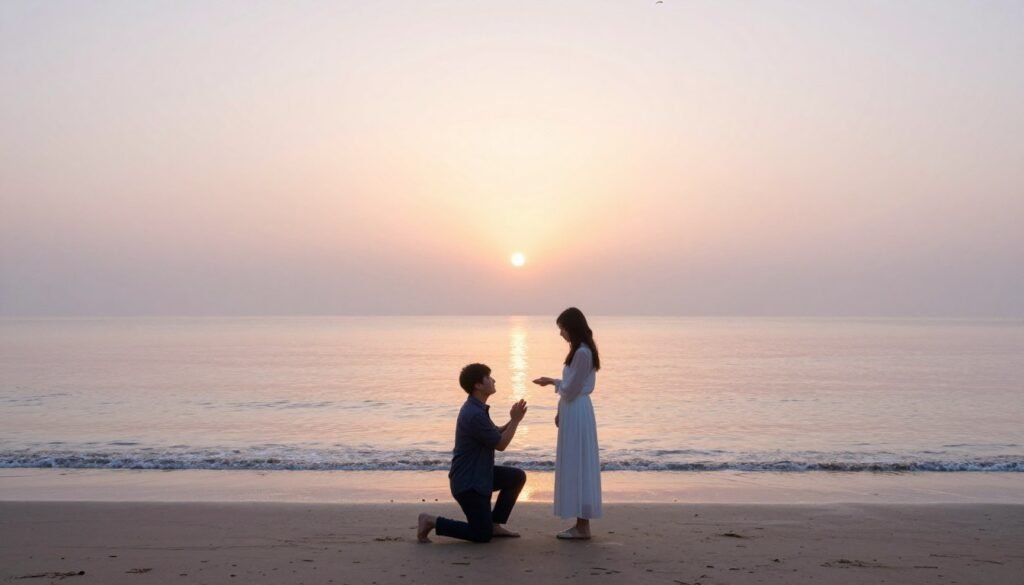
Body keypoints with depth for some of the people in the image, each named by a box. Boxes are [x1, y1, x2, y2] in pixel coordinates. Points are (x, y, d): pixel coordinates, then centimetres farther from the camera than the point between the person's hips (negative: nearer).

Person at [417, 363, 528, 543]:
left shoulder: (477, 408, 8)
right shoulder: (474, 415, -25)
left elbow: (496, 434, 17)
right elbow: (501, 444, -18)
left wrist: (513, 420, 0)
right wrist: (515, 420, -7)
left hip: (479, 474, 10)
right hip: (468, 482, -10)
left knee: (518, 477, 12)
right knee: (483, 535, -4)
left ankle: (494, 524, 16)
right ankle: (432, 521, 0)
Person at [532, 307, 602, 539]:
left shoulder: (582, 353, -19)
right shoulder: (581, 350, 13)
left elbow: (571, 390, -18)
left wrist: (553, 382, -2)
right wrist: (561, 412, 18)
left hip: (576, 414, -10)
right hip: (573, 412, 10)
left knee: (577, 467, -5)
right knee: (576, 467, 12)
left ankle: (583, 527, 0)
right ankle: (581, 524, 18)